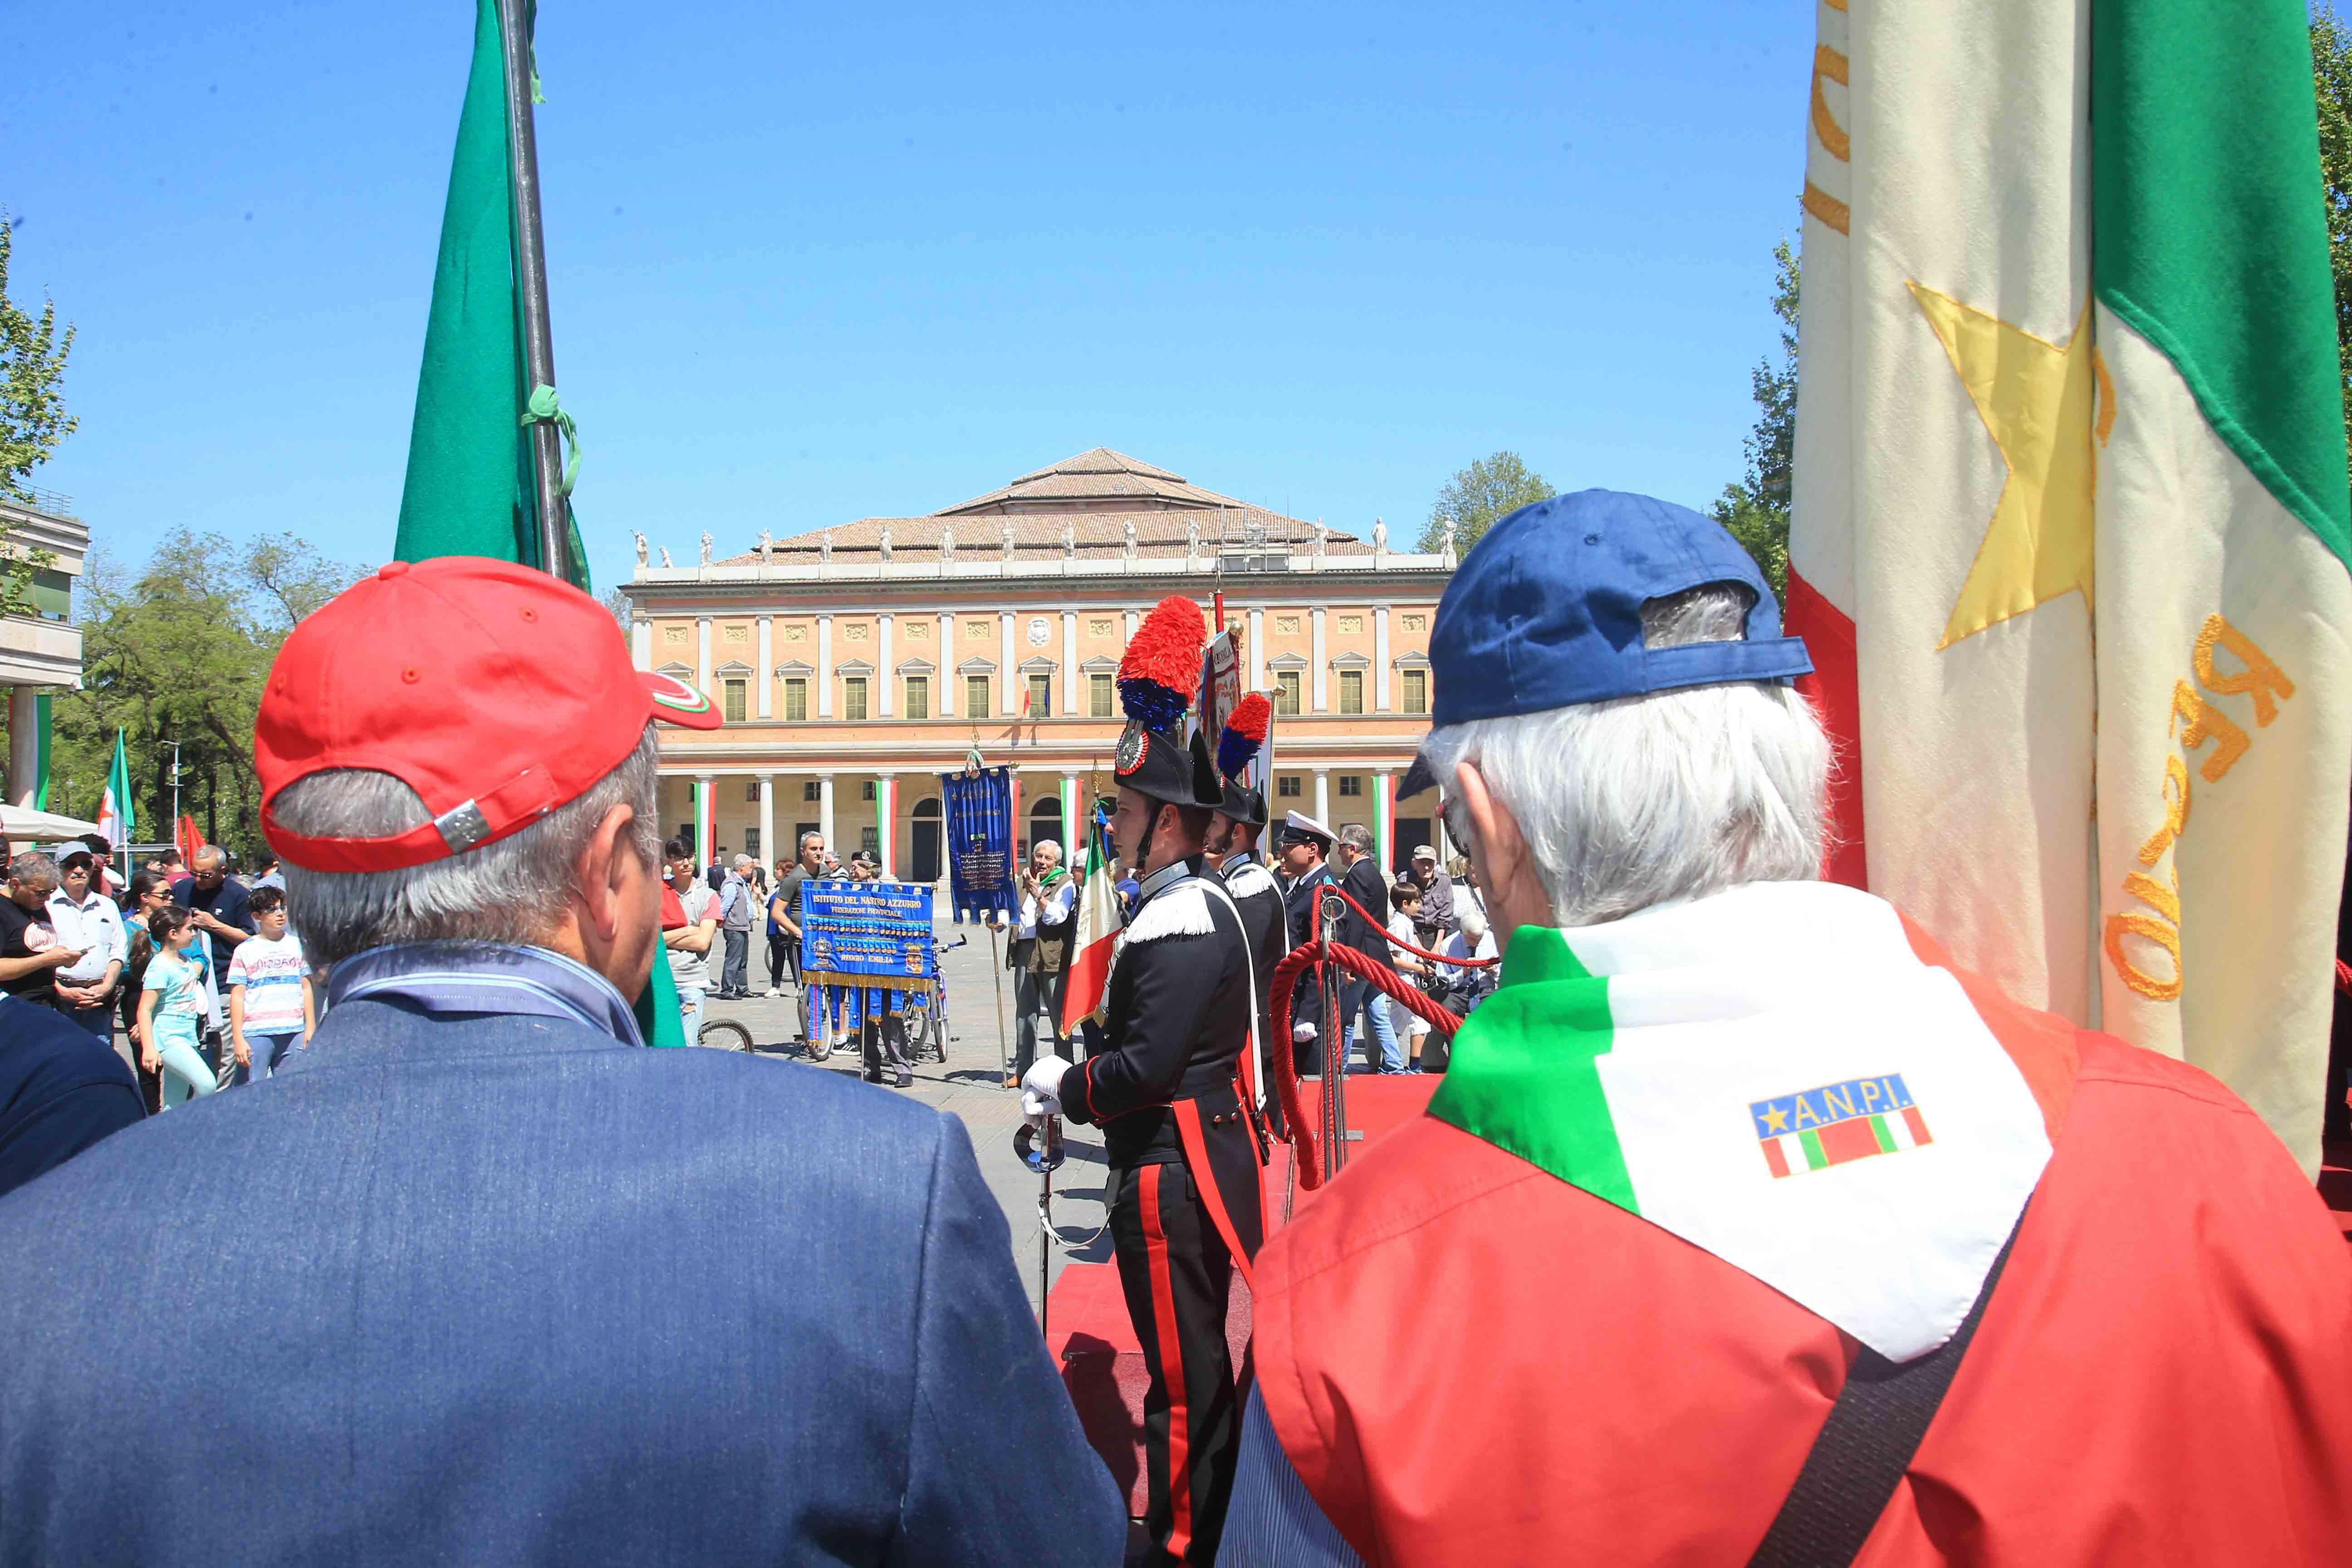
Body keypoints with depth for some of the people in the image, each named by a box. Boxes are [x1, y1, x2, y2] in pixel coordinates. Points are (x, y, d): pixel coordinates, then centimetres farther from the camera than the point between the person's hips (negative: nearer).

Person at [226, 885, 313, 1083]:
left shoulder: (297, 945, 12)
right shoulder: (245, 950, 4)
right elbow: (237, 997, 1)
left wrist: (310, 1028, 8)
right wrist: (238, 1038, -5)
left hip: (294, 1032, 2)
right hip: (256, 1034, -2)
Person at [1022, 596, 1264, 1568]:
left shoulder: (1178, 922, -21)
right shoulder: (1203, 904, 11)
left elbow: (1146, 1068, -25)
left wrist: (1062, 1088, -9)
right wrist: (1072, 1088, 8)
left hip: (1174, 1176, -10)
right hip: (1205, 1159, 10)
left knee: (1184, 1367, 2)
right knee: (1199, 1353, 20)